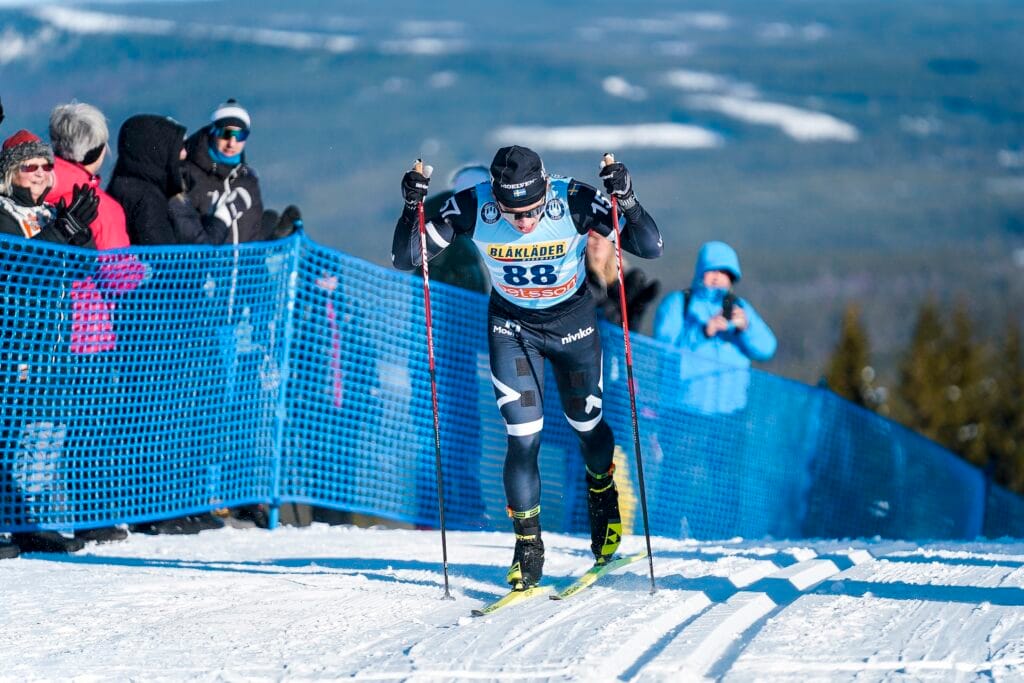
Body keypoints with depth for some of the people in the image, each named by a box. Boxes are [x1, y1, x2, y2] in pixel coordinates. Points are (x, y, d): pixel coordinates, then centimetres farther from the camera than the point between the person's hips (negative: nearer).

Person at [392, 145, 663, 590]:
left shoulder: (574, 201, -30)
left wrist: (627, 202, -45)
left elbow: (650, 247, -27)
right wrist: (412, 209, -38)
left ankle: (602, 491, 48)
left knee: (586, 425, 16)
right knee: (523, 438, -9)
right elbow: (404, 260, -21)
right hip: (512, 327, 0)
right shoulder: (472, 208, -27)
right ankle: (527, 545, 6)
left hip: (573, 322, 0)